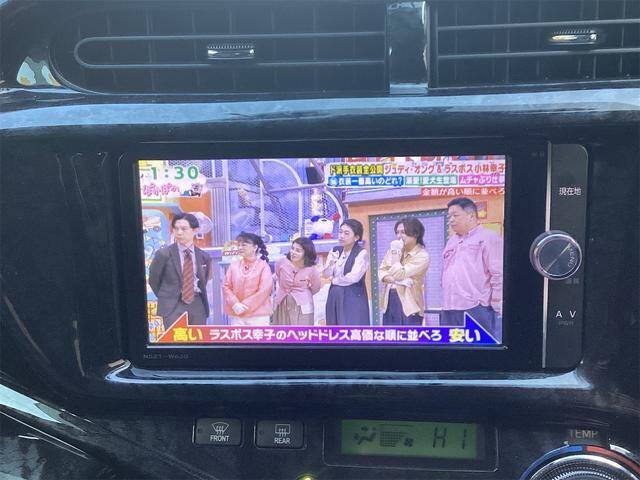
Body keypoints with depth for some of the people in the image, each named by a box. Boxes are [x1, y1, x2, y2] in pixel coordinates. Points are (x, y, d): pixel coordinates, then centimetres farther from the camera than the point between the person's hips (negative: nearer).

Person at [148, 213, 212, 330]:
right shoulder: (164, 254, -4)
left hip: (197, 307, 3)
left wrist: (197, 296, 12)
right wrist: (166, 298, 11)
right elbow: (153, 280, 6)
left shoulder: (204, 256, 5)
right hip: (172, 307, -3)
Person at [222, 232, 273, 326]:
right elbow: (226, 286, 6)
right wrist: (235, 304, -10)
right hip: (237, 315, 4)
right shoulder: (234, 265, 8)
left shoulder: (263, 266, -3)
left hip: (258, 315, -3)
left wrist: (246, 305, -13)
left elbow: (264, 290, -11)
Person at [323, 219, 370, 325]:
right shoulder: (335, 251, 11)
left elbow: (354, 277, -16)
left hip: (354, 298, -6)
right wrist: (331, 263, -17)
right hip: (335, 297, 6)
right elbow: (326, 274, 4)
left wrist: (335, 280, -2)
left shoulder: (362, 253, -8)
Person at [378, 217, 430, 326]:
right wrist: (392, 279, -11)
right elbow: (381, 270, 8)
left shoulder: (422, 256, -12)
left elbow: (400, 274, -18)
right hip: (389, 301, 7)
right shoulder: (395, 250, 9)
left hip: (409, 304, -7)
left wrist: (395, 254, -10)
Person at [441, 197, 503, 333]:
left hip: (478, 310, -7)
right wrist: (446, 303, 17)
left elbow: (498, 274, -9)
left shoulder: (488, 238, -2)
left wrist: (497, 307, -13)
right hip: (450, 311, 8)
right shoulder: (451, 242, 23)